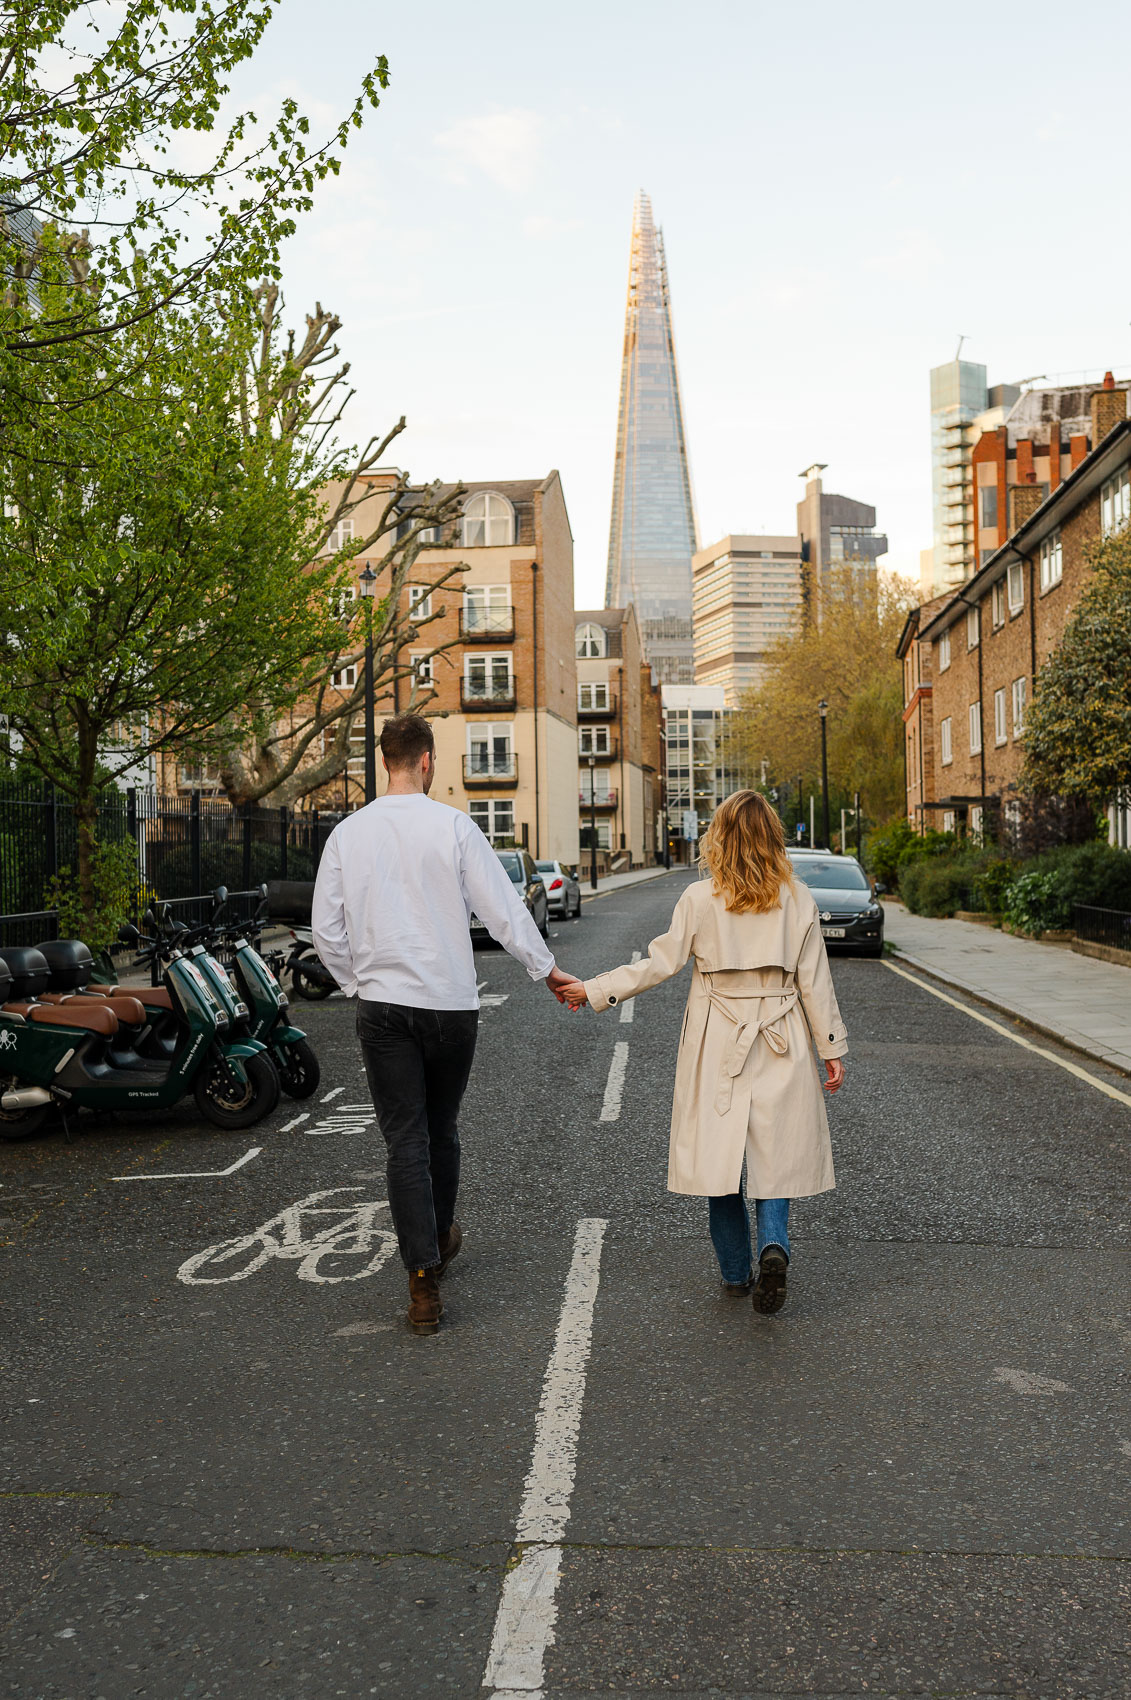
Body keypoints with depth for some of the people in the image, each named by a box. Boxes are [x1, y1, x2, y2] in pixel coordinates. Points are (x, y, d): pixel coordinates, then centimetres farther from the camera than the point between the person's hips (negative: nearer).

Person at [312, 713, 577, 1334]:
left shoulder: (347, 832, -1)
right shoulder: (453, 826, -8)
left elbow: (326, 930, 2)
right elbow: (502, 908, -7)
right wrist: (546, 969, 4)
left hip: (382, 1004, 1)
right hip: (452, 1002, 0)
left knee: (405, 1140, 3)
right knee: (442, 1128, 18)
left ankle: (424, 1281, -1)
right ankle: (440, 1237, 39)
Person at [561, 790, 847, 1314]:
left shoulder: (700, 899, -7)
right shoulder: (797, 900, -2)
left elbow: (661, 962, -6)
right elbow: (814, 980, 0)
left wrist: (593, 990, 2)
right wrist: (832, 1046, 8)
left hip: (716, 1043, -1)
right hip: (781, 1039, 1)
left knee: (720, 1153, 9)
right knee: (775, 1152, 10)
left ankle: (736, 1271, 18)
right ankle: (774, 1245, -13)